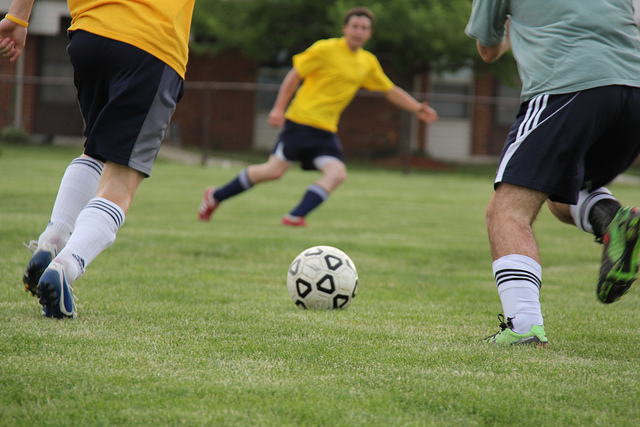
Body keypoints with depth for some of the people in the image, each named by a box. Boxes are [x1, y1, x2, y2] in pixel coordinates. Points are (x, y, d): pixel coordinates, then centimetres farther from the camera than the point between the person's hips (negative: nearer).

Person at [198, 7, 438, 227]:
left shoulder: (368, 63, 14)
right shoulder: (326, 50, -6)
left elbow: (390, 90, 25)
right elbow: (295, 75, -2)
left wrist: (417, 108, 15)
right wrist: (279, 107, -9)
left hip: (326, 130, 6)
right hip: (301, 120, -6)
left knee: (337, 172, -19)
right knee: (275, 170, -13)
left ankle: (295, 217, -22)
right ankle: (215, 197, 4)